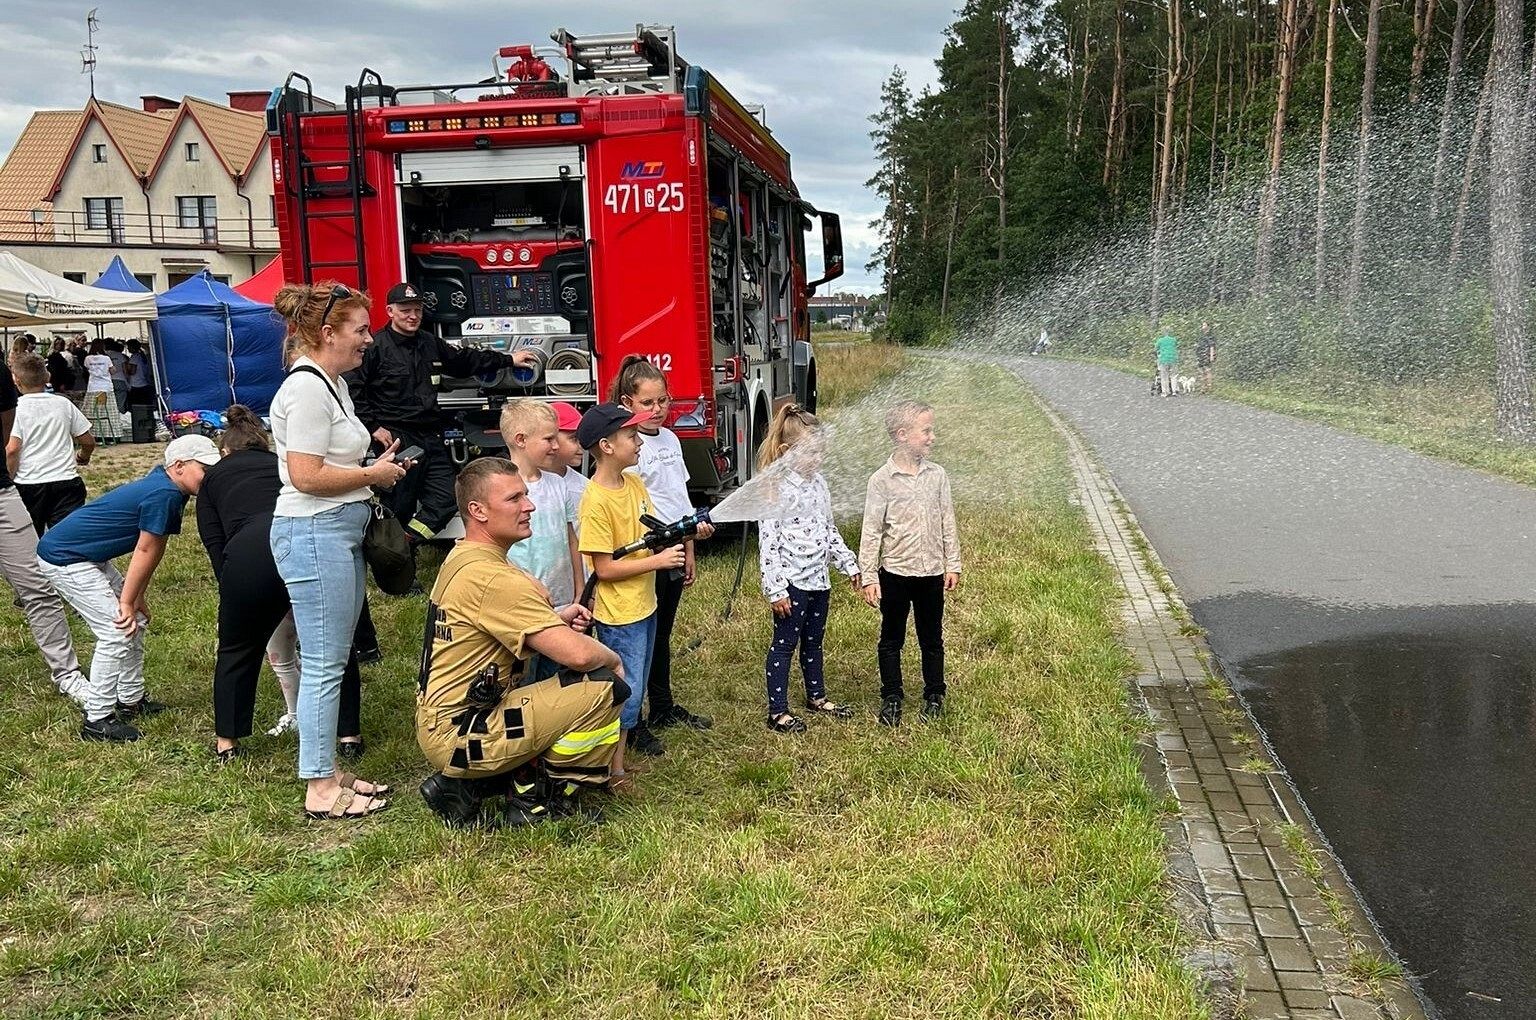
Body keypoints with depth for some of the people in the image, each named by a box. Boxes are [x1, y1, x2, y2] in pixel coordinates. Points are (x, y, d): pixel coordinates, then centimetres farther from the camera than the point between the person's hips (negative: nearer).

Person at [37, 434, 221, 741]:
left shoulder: (166, 489, 7)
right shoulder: (163, 494, -24)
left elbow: (153, 550, 10)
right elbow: (145, 551, -19)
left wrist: (138, 597, 12)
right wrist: (127, 603, -13)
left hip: (89, 558, 11)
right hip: (64, 559, -11)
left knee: (136, 622, 13)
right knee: (118, 631, -13)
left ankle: (131, 700, 24)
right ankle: (96, 720, -6)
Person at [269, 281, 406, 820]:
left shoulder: (334, 383, 15)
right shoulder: (307, 389, -16)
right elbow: (305, 476, -21)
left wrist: (375, 466, 8)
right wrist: (372, 475, -10)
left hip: (339, 531, 10)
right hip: (314, 534, -10)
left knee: (330, 660, 15)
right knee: (324, 664, -3)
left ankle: (327, 771, 25)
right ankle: (321, 789, 7)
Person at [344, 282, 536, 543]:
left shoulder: (431, 344, 16)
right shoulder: (376, 346, -6)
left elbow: (465, 360, 28)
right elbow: (353, 389, -11)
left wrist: (508, 359, 30)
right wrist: (373, 426, -13)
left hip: (430, 437, 7)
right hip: (396, 438, -7)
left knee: (445, 500, 1)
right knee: (399, 508, -5)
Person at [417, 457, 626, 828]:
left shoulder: (461, 558, 8)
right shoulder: (492, 578, -23)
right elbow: (578, 654, -27)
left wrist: (555, 620, 3)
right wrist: (613, 660, -4)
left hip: (439, 721, 10)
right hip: (461, 734, -10)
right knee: (606, 689, -16)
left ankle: (467, 787, 14)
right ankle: (548, 798, 3)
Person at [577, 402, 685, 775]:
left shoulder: (635, 483, 3)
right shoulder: (596, 501, -22)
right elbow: (604, 568, -21)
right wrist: (658, 560, -20)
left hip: (644, 604, 8)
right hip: (619, 615, -8)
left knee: (636, 685, 21)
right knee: (626, 689, 0)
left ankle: (632, 729, 38)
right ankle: (615, 769, 13)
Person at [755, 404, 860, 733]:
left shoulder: (817, 482, 8)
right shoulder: (775, 487, -17)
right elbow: (768, 541, -19)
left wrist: (849, 564, 17)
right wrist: (775, 589, -21)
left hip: (818, 579, 8)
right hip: (791, 582, -8)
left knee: (813, 641, 21)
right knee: (784, 644, 2)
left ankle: (817, 697, 36)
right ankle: (777, 712, 12)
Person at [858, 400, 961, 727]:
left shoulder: (937, 475, 1)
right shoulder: (882, 479, -10)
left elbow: (948, 523, 8)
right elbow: (871, 531, -8)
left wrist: (952, 565, 7)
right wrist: (868, 577, -10)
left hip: (932, 572, 3)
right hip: (895, 572, -3)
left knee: (932, 638, 14)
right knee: (892, 638, 10)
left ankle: (934, 694, 29)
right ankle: (891, 698, 23)